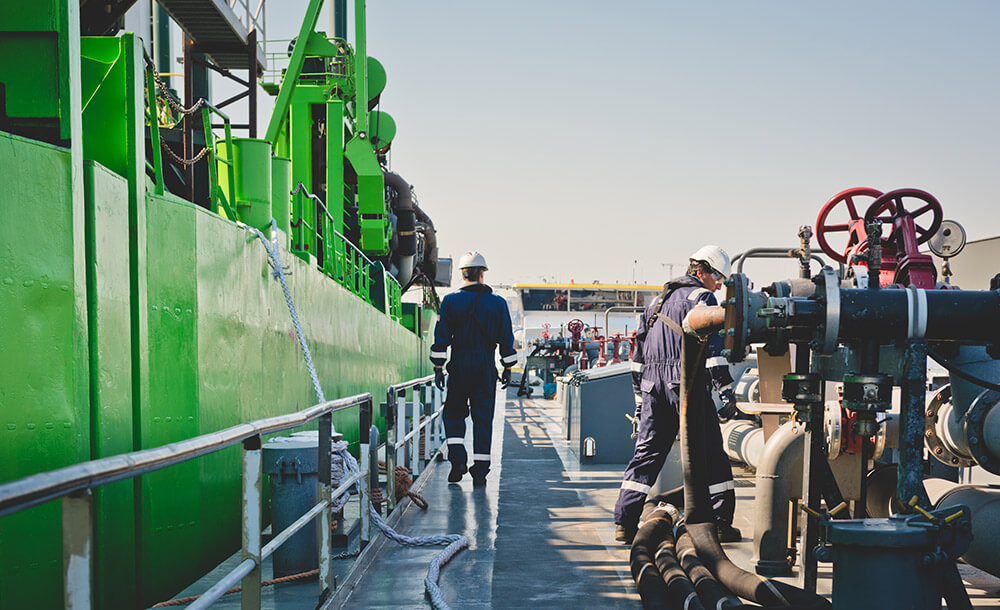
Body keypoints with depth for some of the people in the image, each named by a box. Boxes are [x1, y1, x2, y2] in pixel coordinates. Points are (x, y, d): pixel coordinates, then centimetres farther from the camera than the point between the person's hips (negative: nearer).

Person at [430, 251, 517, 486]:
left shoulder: (451, 301, -1)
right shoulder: (498, 303, 2)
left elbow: (441, 337, -4)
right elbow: (506, 339, 4)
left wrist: (438, 368, 0)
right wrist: (507, 368, 11)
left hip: (459, 366, -1)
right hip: (486, 368, 1)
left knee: (453, 414, 14)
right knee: (483, 418, 4)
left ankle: (457, 460, -3)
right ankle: (480, 471, 4)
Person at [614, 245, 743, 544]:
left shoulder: (659, 299, 24)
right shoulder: (701, 297, -1)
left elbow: (639, 350, 25)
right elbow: (711, 343, -14)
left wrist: (640, 396, 28)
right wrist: (726, 390, -17)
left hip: (652, 385, 7)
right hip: (686, 383, -7)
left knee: (646, 453, 8)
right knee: (710, 455, 0)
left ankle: (624, 523, 3)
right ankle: (721, 524, 1)